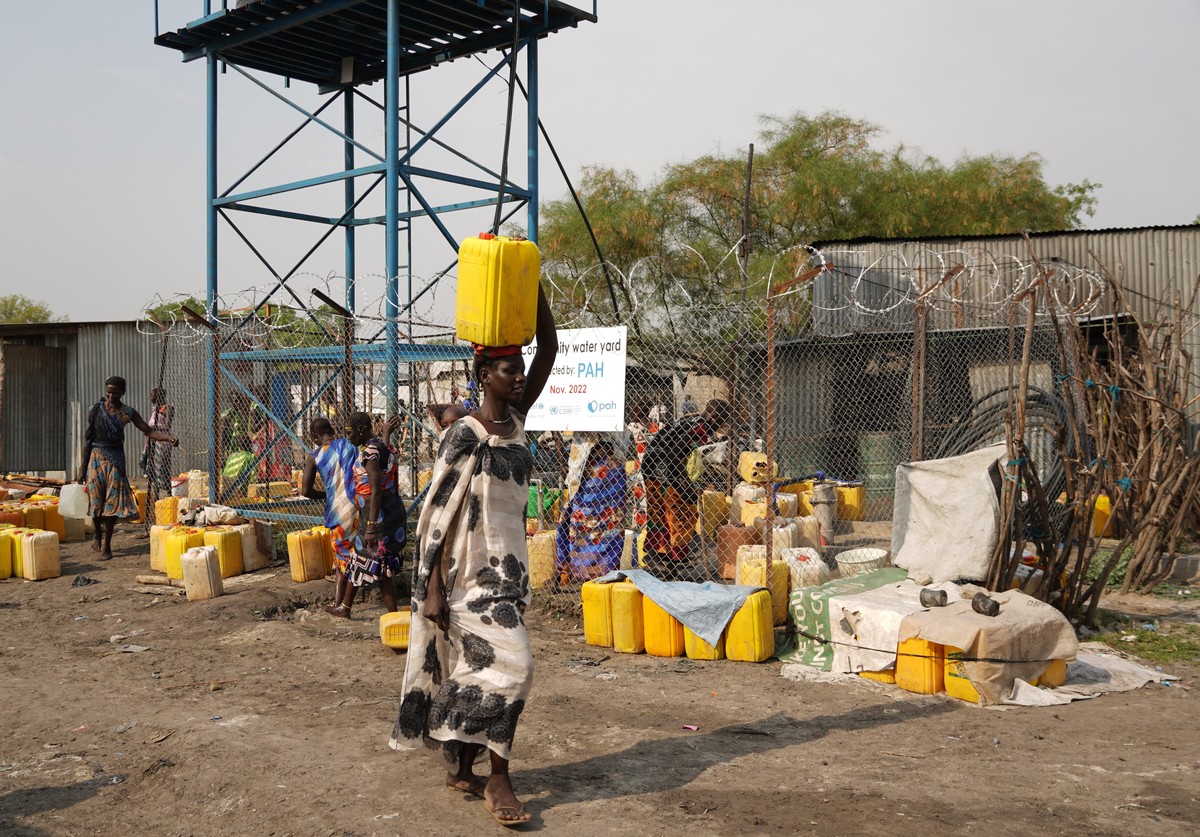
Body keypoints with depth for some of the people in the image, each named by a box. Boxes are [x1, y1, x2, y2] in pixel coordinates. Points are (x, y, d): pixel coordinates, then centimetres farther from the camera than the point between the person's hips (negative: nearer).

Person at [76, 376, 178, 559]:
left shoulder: (128, 413, -1)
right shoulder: (95, 410, -1)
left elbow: (149, 431, -3)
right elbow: (87, 439, 3)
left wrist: (169, 438, -21)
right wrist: (83, 467, 2)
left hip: (115, 459, 0)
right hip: (96, 458, 0)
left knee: (113, 501, -3)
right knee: (96, 501, 1)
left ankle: (106, 546, 6)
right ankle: (98, 535, 28)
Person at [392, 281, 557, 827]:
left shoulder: (516, 419, 6)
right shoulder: (465, 436, -14)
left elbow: (549, 352, 3)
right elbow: (438, 515, -15)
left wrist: (535, 290, -7)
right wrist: (432, 589, -17)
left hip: (509, 568, 7)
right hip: (471, 572, -7)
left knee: (476, 668, 14)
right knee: (508, 663, -12)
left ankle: (460, 767, 25)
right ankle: (498, 780, -1)